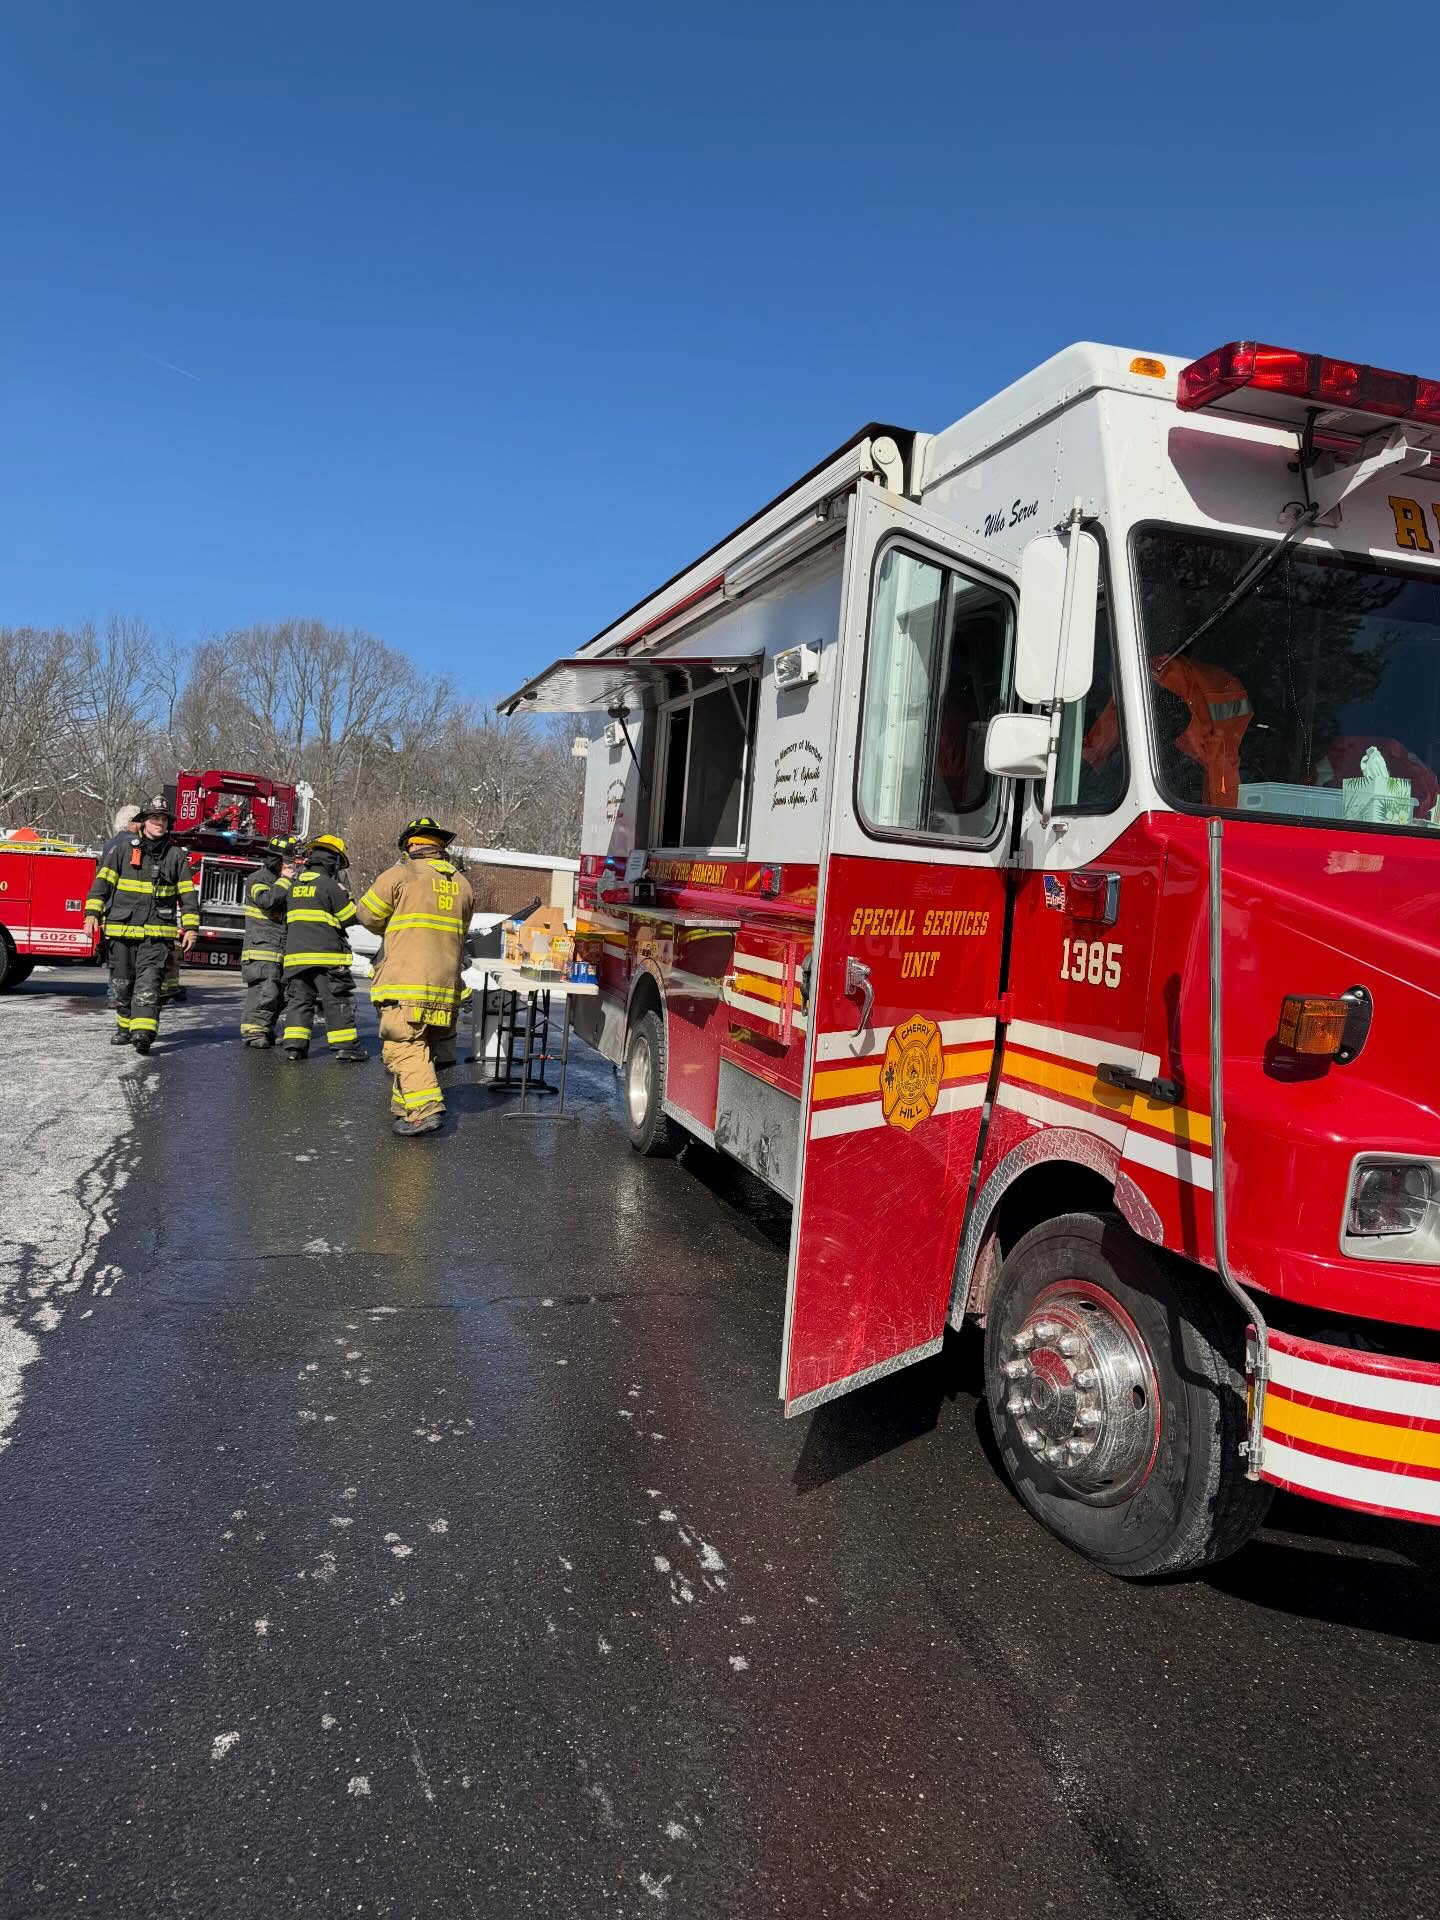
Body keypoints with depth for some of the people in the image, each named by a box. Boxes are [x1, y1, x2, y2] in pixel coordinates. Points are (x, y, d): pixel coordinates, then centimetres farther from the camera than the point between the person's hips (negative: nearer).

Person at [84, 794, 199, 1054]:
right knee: (122, 983, 10)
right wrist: (92, 913, -7)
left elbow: (187, 893, 7)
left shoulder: (177, 855, 7)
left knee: (149, 983, -14)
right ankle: (126, 1026, 25)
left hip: (157, 932, -1)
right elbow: (102, 881, 2)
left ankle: (144, 1031, -23)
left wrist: (190, 927, 1)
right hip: (121, 929, 1)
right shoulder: (122, 848, 5)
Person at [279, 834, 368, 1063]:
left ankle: (294, 1044, 3)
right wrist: (346, 895, 10)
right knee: (337, 1001, 1)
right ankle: (345, 1045, 2)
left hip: (295, 952, 6)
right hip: (326, 954, -6)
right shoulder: (329, 885, -8)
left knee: (299, 999, 9)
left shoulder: (294, 884, 13)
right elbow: (350, 916, -5)